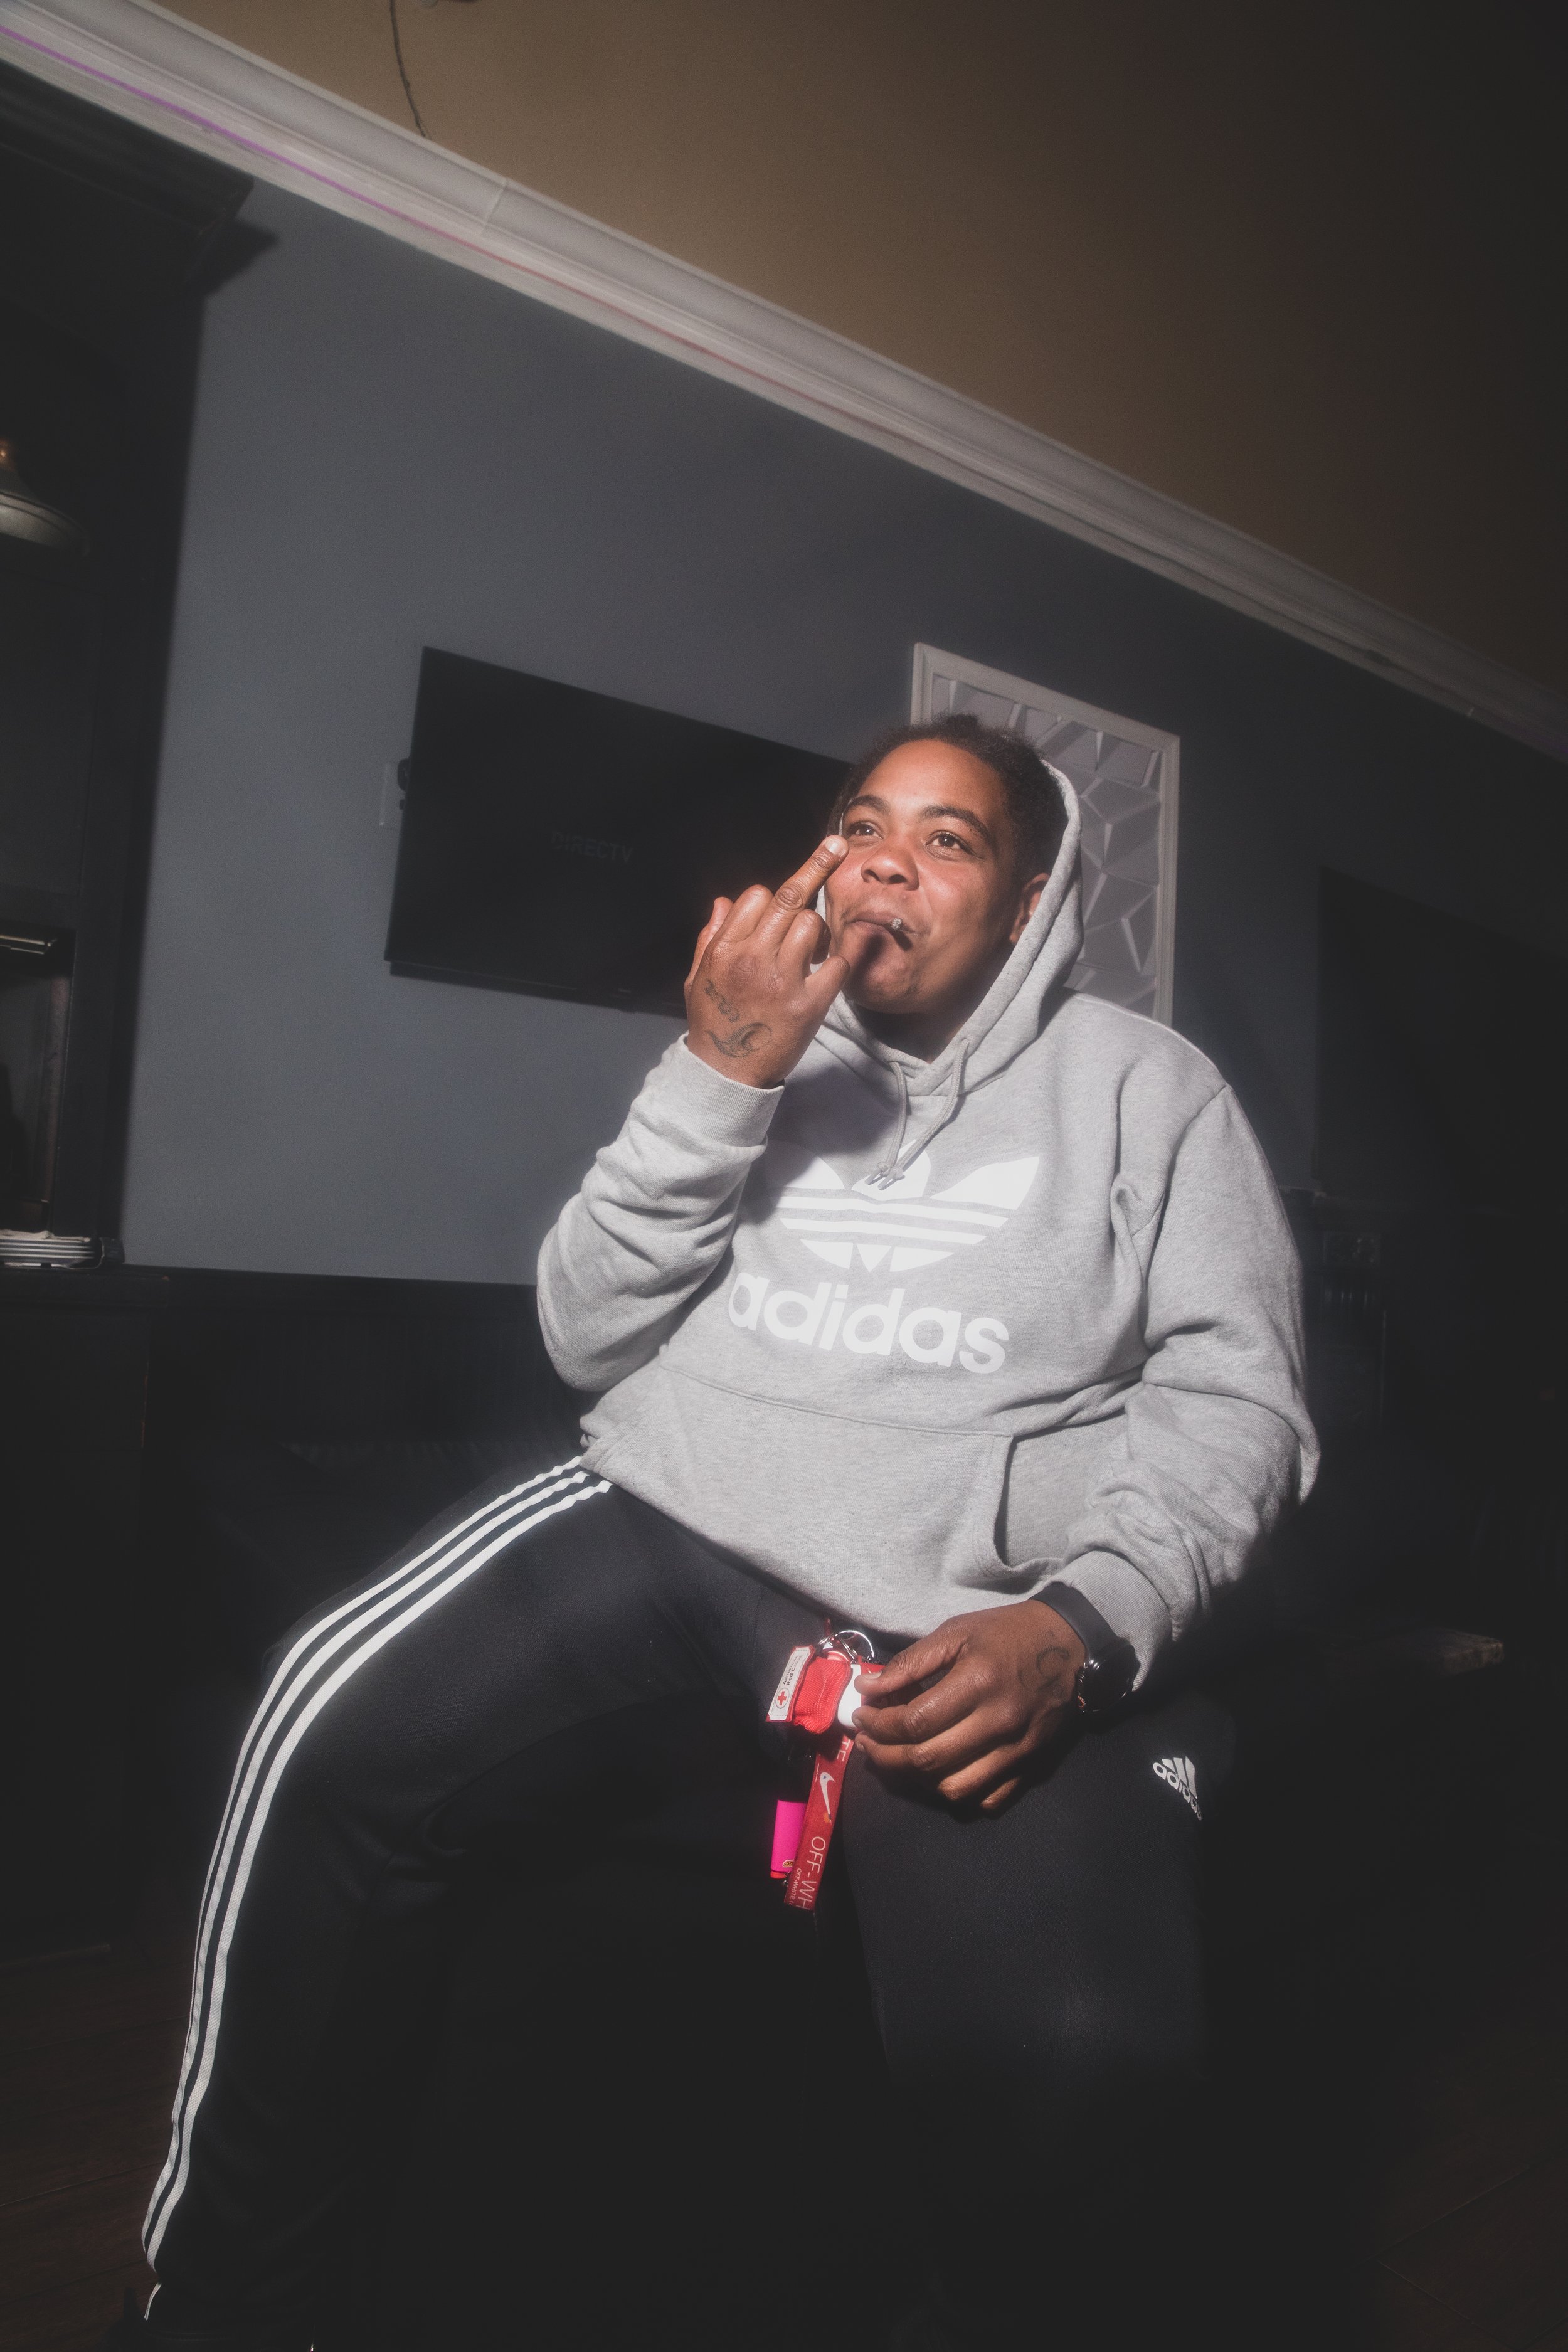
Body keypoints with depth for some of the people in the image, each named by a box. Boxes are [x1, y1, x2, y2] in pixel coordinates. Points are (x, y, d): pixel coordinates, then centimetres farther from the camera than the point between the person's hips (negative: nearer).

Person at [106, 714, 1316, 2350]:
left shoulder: (1142, 1086, 10)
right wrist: (716, 1079, -4)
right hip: (671, 1516, 3)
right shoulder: (777, 1054, 16)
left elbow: (1234, 1395, 2)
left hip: (975, 1617, -1)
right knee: (336, 1724, -23)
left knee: (1082, 2044, -28)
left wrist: (1084, 1624, -16)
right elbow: (589, 1343, 8)